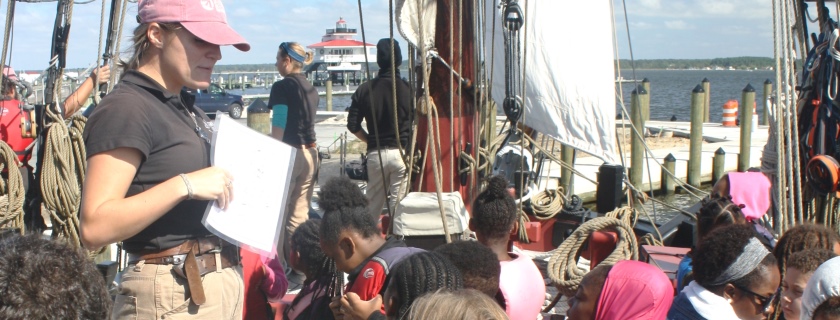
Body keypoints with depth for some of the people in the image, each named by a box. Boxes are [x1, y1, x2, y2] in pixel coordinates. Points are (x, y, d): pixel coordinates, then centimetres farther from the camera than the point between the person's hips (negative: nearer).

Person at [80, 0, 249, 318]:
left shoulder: (187, 107, 14)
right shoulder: (125, 108, -14)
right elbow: (95, 227, -23)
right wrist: (184, 185, -27)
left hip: (224, 282, 9)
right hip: (172, 293, -9)